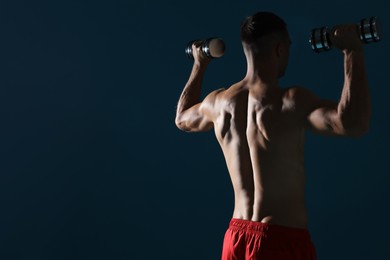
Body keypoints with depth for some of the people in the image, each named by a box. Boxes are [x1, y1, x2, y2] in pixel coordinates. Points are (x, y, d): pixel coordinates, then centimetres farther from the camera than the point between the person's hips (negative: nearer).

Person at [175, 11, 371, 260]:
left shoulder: (218, 103, 3)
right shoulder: (289, 102, -18)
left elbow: (182, 118, 25)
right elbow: (353, 123, -32)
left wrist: (200, 65, 35)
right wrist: (353, 50, -22)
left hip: (236, 237, 7)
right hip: (283, 240, -7)